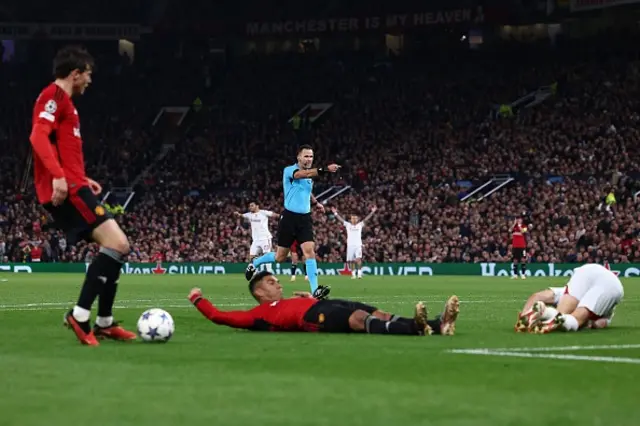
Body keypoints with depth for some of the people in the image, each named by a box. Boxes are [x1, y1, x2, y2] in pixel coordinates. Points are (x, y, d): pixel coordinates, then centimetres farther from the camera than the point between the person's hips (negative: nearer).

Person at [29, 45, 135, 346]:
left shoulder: (63, 100, 24)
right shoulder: (54, 96, -7)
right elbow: (38, 137, -22)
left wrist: (83, 180, 30)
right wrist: (58, 176, -31)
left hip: (71, 187, 11)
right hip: (66, 189, -11)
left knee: (114, 247, 12)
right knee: (118, 244, -17)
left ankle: (104, 323, 14)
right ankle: (80, 315, -16)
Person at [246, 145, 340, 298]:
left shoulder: (310, 176, 11)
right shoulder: (289, 170, -11)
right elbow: (306, 174, -34)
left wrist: (315, 202, 20)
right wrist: (325, 169, -46)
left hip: (305, 218, 5)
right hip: (290, 217, -5)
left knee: (309, 251, -14)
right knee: (280, 257, 5)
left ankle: (315, 290, -20)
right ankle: (254, 264, 33)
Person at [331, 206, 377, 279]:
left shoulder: (360, 225, 9)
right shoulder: (348, 225, 9)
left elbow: (366, 219, 2)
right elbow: (341, 219, 3)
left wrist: (372, 212, -6)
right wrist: (335, 213, -6)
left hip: (358, 245, -1)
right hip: (350, 245, 1)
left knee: (358, 259, -18)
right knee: (351, 261, 3)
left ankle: (359, 273, -14)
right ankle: (353, 274, 15)